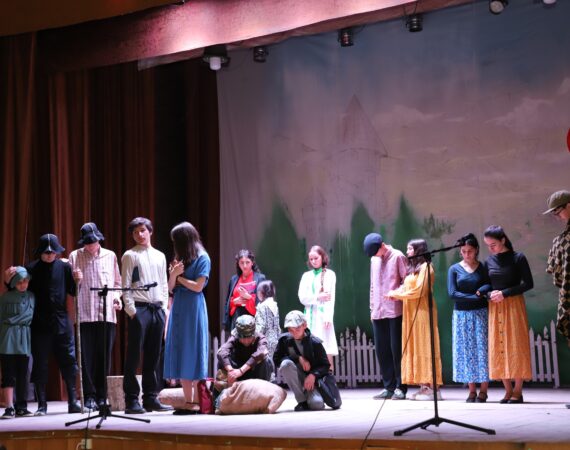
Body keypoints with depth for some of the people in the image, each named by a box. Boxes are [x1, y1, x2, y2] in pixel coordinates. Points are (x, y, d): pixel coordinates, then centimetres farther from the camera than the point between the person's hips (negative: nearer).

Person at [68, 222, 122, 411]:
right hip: (84, 314, -1)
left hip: (107, 314, 1)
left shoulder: (110, 256, 12)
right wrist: (74, 280, -12)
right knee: (87, 357, -2)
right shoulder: (74, 256, 7)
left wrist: (117, 296, 0)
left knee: (104, 356, 3)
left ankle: (102, 396, 9)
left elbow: (117, 281, 17)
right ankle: (90, 396, 3)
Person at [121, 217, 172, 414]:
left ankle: (151, 398, 13)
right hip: (139, 309, -5)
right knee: (134, 356, -4)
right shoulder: (130, 256, 2)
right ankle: (131, 400, -2)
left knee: (153, 356, 8)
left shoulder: (160, 256, 17)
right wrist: (131, 310, -10)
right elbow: (125, 285, -3)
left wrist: (164, 307, 7)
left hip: (157, 309, 5)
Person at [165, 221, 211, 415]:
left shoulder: (202, 259, -3)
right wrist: (174, 274, -6)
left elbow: (197, 286, -10)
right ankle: (188, 401, 4)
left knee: (193, 353, -6)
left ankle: (197, 401, -3)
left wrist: (179, 277, 1)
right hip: (178, 309, 7)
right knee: (180, 355, 2)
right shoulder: (179, 259, 15)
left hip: (193, 310, -7)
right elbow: (171, 288, 12)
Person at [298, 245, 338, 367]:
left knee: (326, 348, -7)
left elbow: (331, 298, -4)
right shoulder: (306, 276, 12)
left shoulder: (329, 274, 3)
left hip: (323, 315, -3)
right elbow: (302, 297, 3)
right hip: (310, 315, 3)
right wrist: (318, 297, -11)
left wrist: (328, 316, -13)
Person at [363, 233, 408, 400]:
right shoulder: (374, 260, 16)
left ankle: (400, 388, 3)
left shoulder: (397, 257, -2)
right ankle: (389, 387, 11)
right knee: (381, 350, 5)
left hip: (395, 311, -6)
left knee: (397, 349, -3)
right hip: (378, 311, 6)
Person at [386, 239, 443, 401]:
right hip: (411, 312, 8)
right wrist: (396, 293, -4)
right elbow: (407, 288, 16)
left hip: (422, 311, -8)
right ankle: (424, 386, 3)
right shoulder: (412, 268, 21)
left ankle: (432, 388, -8)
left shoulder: (425, 267, -5)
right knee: (414, 348, 3)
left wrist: (397, 295, -5)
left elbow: (419, 290, -12)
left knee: (424, 347, -8)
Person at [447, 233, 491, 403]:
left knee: (482, 349, -3)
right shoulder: (454, 269, 4)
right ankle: (472, 391, 6)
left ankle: (483, 391, 1)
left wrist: (480, 291, -22)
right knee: (466, 351, 1)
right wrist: (475, 298, -12)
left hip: (480, 314, -1)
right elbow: (452, 293, -7)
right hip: (461, 314, 1)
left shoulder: (483, 268, 4)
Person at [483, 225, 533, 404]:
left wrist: (504, 293, -13)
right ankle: (508, 390, 6)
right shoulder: (489, 261, 7)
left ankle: (518, 391, 0)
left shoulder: (518, 258, -4)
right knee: (498, 348, 1)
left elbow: (528, 283, -7)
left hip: (514, 305, -4)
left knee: (515, 346, -4)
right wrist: (489, 293, -8)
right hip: (495, 307, 4)